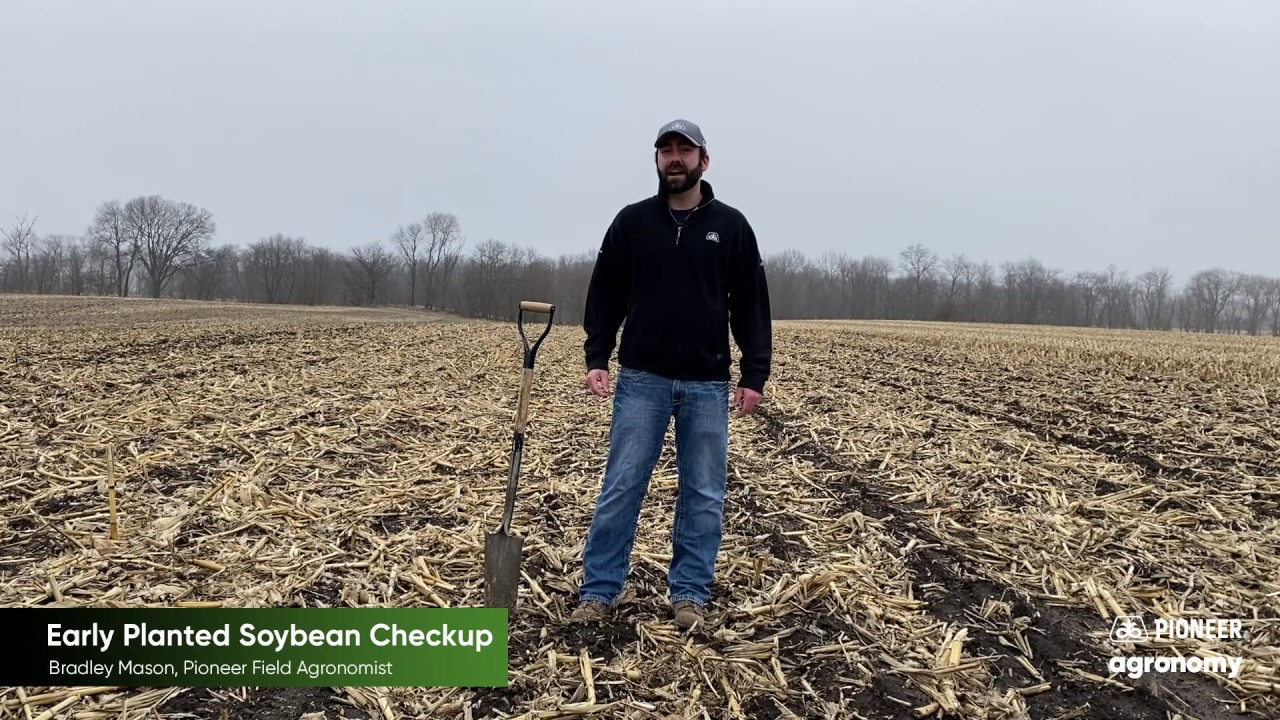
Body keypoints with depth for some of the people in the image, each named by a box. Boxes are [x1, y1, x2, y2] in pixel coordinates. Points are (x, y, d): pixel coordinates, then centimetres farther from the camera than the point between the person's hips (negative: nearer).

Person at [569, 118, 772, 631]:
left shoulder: (731, 226, 4)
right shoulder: (631, 221, 5)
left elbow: (751, 306, 4)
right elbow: (605, 294, 7)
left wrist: (754, 375, -3)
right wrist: (597, 358, -4)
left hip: (708, 384, 1)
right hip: (641, 379, 0)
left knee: (703, 494, 5)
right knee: (621, 488, 1)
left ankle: (690, 594, 17)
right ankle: (598, 592, 11)